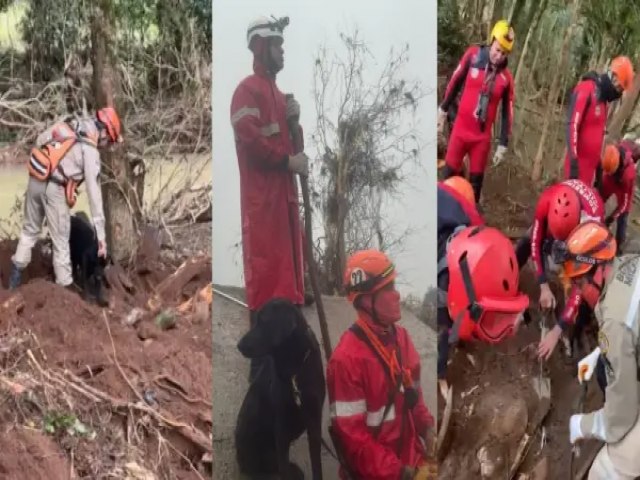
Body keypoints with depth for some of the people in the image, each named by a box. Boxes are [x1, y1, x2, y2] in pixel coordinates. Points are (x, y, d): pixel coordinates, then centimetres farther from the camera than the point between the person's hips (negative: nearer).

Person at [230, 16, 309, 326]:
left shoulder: (277, 92, 22)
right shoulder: (248, 90, -9)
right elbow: (248, 139, -20)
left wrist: (294, 119, 3)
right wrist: (288, 161, -16)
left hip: (284, 191, 9)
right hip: (262, 195, -9)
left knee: (287, 261, 12)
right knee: (264, 264, -10)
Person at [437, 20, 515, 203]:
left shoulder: (506, 78, -9)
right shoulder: (473, 55, -10)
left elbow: (508, 113, -2)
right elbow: (455, 82, 4)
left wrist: (503, 145, 0)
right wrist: (443, 110, 10)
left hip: (482, 136, 0)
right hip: (460, 129, 0)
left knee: (476, 180, 8)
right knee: (449, 173, 4)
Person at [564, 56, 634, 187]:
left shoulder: (603, 99, 16)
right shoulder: (586, 89, -12)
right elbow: (572, 126, -21)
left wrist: (599, 166, 22)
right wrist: (573, 162, -26)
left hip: (590, 165, 9)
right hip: (578, 163, -9)